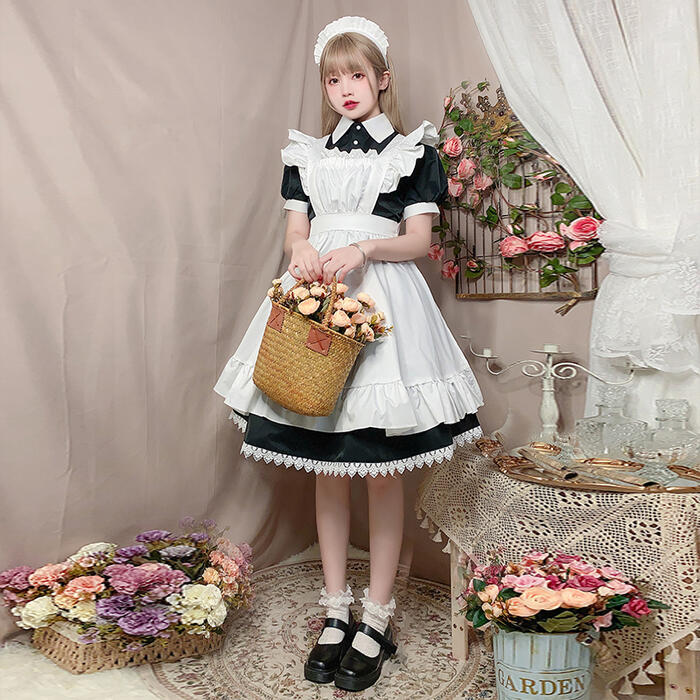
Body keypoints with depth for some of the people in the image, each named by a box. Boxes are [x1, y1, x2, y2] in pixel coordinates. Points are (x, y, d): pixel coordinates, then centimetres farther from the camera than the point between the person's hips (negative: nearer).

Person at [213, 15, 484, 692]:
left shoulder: (413, 151, 7)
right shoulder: (307, 153, 17)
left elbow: (419, 239, 0)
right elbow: (295, 231, 13)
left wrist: (363, 249, -17)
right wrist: (303, 251, -10)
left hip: (384, 300, -3)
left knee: (382, 472, 0)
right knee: (327, 468, 7)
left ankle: (376, 618, 17)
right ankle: (336, 610, 23)